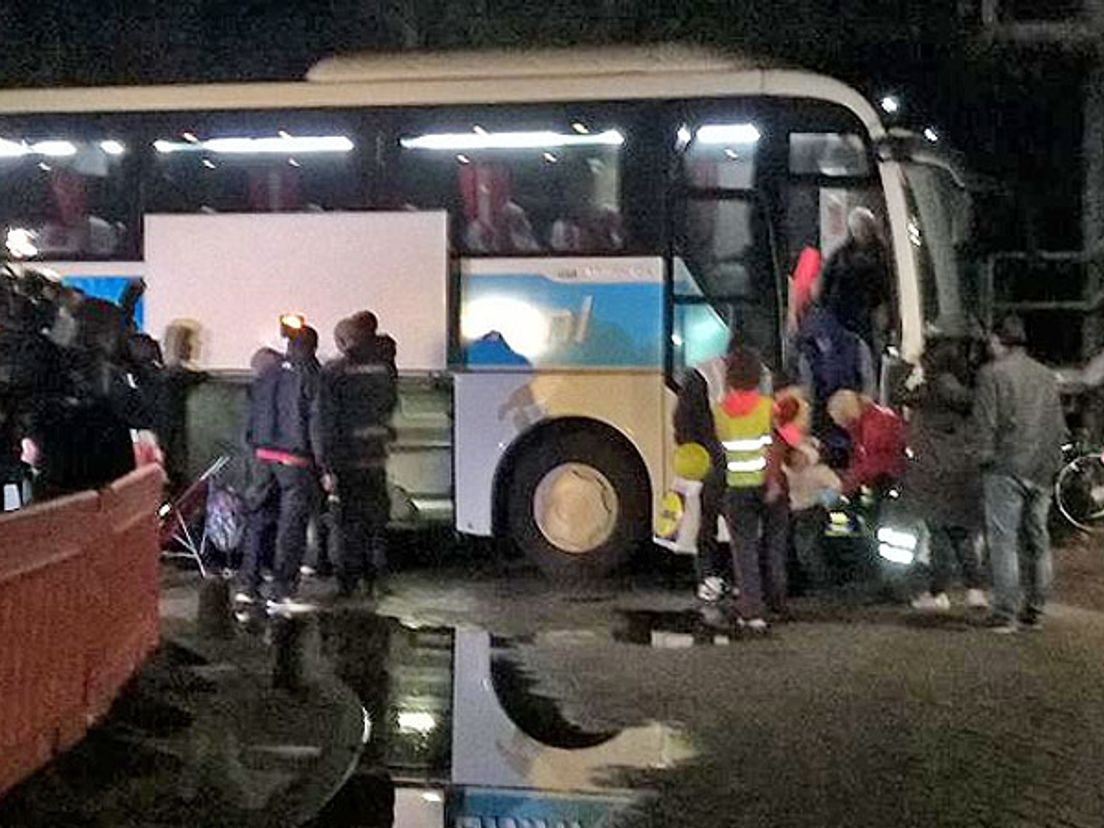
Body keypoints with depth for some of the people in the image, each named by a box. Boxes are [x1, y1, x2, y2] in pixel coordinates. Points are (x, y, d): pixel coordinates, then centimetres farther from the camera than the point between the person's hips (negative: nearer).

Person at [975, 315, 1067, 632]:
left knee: (1004, 540, -5)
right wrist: (1052, 461, 20)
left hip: (1007, 467, -6)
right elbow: (1059, 425, 15)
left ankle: (1006, 614, -8)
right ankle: (1034, 612, 16)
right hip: (1042, 470, 6)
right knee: (1037, 541, 11)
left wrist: (986, 456, -2)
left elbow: (986, 422, -11)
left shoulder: (992, 373, -6)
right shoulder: (1046, 375, 13)